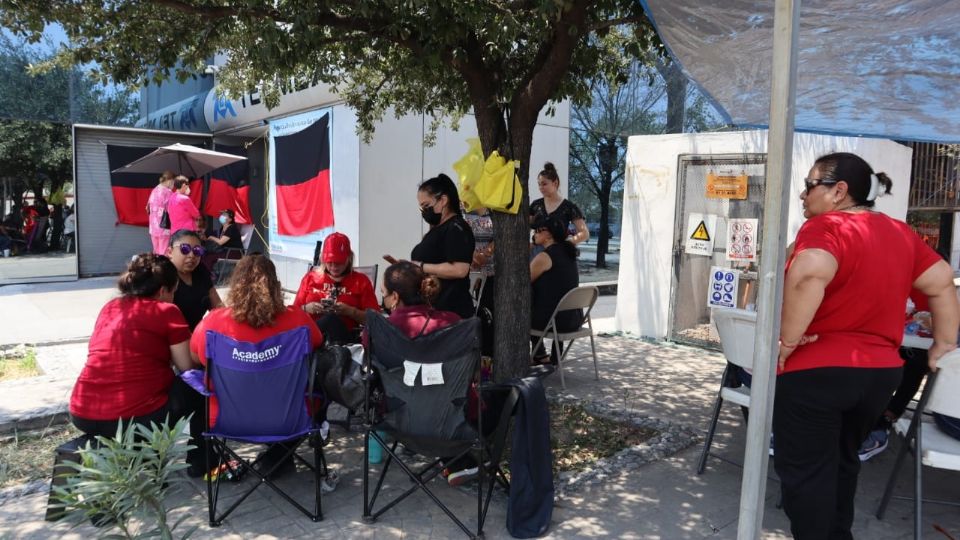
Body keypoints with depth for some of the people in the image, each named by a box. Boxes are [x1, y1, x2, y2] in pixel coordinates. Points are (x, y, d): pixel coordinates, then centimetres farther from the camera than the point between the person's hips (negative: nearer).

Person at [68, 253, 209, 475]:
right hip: (136, 419, -7)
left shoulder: (109, 307, 15)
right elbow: (187, 366, -1)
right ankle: (199, 461, 23)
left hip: (83, 417, 7)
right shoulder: (166, 311, -3)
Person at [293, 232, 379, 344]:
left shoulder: (361, 281, 15)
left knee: (331, 319, -39)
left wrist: (350, 311, -9)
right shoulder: (311, 277, 21)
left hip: (344, 336, -1)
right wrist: (306, 309, -1)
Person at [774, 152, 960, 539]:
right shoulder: (900, 232, 9)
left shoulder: (825, 227, -15)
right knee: (840, 462, 25)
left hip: (814, 371, -8)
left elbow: (809, 274, -34)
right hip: (880, 371, 8)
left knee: (804, 471, 6)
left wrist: (788, 339, -26)